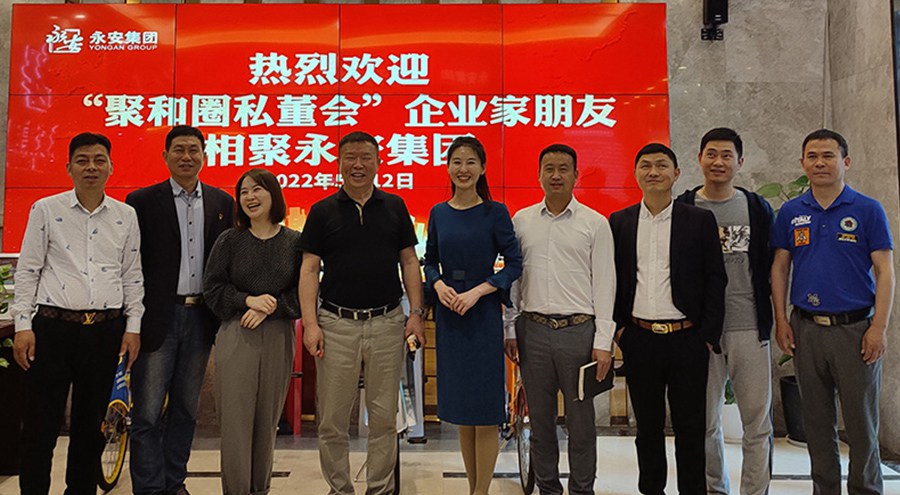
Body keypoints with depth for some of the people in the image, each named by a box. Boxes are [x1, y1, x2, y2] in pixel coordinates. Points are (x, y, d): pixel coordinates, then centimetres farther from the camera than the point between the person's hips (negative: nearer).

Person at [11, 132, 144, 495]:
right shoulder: (45, 209, 2)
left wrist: (133, 326, 4)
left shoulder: (126, 215, 7)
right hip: (53, 327, -2)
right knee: (40, 424, 2)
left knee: (90, 423, 12)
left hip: (106, 330, 2)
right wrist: (23, 325, -4)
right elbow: (27, 270, 2)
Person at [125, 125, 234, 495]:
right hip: (158, 318, -3)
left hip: (201, 316, 3)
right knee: (147, 414, 1)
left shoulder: (222, 203, 8)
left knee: (186, 409, 14)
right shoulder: (143, 201, -1)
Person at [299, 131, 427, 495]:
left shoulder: (395, 207, 7)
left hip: (387, 322, 1)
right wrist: (310, 323, -7)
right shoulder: (323, 211, 4)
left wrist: (416, 313, 0)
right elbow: (309, 269, 2)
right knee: (332, 419, 6)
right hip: (336, 324, -1)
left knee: (384, 416, 9)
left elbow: (409, 262, 8)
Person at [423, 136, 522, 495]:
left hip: (483, 316, -4)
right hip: (448, 316, 4)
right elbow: (430, 261, 12)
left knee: (485, 410, 0)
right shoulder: (438, 213, 7)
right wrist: (439, 285, -8)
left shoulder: (495, 212, -4)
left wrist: (477, 291, -15)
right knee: (460, 410, 11)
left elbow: (514, 264, -5)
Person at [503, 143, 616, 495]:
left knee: (581, 421, 5)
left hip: (579, 330, -2)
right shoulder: (522, 220, 9)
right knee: (540, 420, 12)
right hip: (533, 330, 3)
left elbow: (604, 284, -1)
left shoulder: (595, 223, 1)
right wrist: (510, 329, 7)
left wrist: (603, 341, -6)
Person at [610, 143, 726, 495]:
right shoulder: (619, 222, 6)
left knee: (691, 429, 7)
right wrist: (618, 328, 0)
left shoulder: (700, 220, 1)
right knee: (647, 426, 13)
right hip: (639, 340, 2)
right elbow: (612, 280, 8)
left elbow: (715, 280, 0)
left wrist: (709, 336, -5)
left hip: (687, 339, -1)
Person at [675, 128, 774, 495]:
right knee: (705, 422, 10)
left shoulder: (758, 208, 7)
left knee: (758, 423, 4)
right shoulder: (682, 209, 2)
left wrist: (769, 321, 7)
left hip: (749, 328, 1)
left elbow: (771, 268, 10)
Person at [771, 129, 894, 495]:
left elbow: (884, 272, -4)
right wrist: (781, 320, 1)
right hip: (805, 329, 3)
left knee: (861, 422, 5)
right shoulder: (790, 212, 6)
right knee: (817, 421, 12)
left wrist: (879, 327, -12)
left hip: (855, 328, -2)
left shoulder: (868, 210, -1)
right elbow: (779, 268, 9)